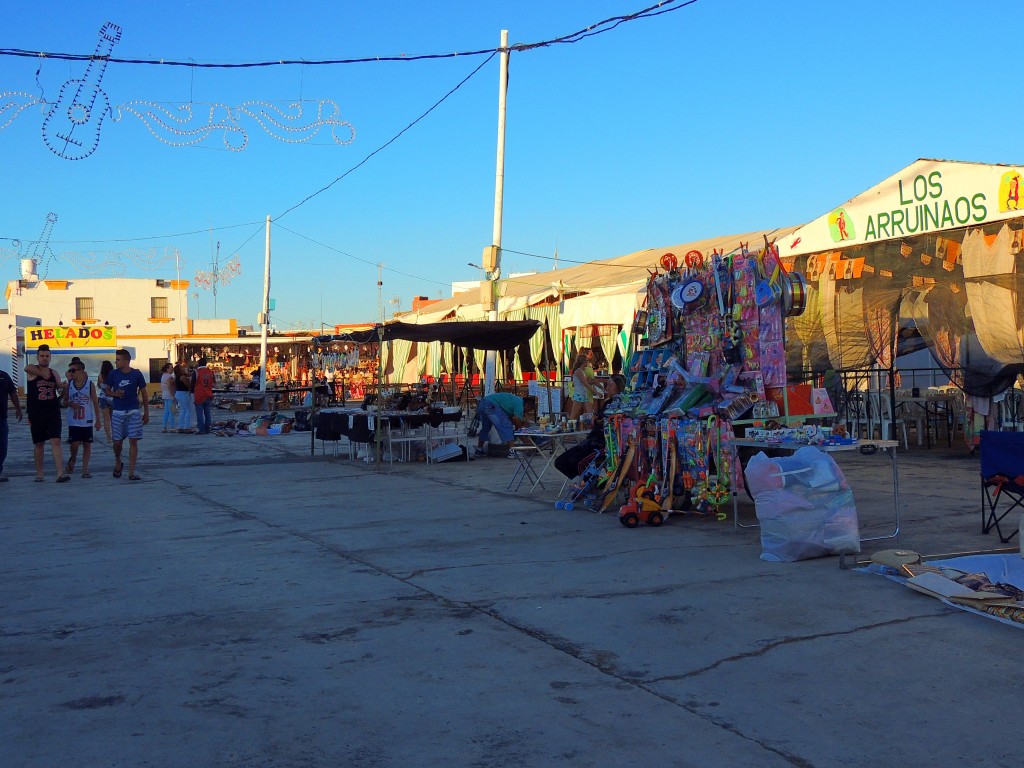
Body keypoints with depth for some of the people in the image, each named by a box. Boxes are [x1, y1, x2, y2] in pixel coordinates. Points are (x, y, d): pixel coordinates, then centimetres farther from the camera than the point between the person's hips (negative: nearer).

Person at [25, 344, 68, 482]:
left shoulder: (54, 373, 12)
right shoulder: (32, 370, 0)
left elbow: (60, 390, 21)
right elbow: (27, 368, -25)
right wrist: (43, 372, -15)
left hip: (53, 412, 2)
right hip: (36, 414, -2)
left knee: (56, 441, -8)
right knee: (39, 444, 7)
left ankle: (60, 473, -15)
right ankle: (39, 473, 18)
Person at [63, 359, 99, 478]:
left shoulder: (90, 385, -3)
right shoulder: (69, 385, 2)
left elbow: (95, 403, 1)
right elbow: (64, 402, 10)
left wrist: (98, 419, -2)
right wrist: (71, 404, -14)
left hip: (87, 421, -1)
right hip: (73, 422, 1)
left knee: (87, 445, 3)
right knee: (74, 444, -8)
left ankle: (85, 469, 10)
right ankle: (72, 460, 22)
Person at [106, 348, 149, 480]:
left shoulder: (137, 374, -3)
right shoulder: (113, 374, 1)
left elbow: (144, 394, 5)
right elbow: (107, 390, 13)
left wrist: (146, 413, 5)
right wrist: (114, 394, -11)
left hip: (134, 412, -1)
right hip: (117, 412, 1)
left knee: (133, 441, -5)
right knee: (117, 442, 4)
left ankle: (131, 472, -1)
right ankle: (118, 463, 34)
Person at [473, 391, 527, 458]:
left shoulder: (514, 400, 27)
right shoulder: (519, 403, -1)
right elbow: (517, 420, -6)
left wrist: (521, 422, 24)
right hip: (491, 406, -10)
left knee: (485, 428, 24)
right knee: (506, 426, -6)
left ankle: (479, 450, 31)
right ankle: (512, 451, -11)